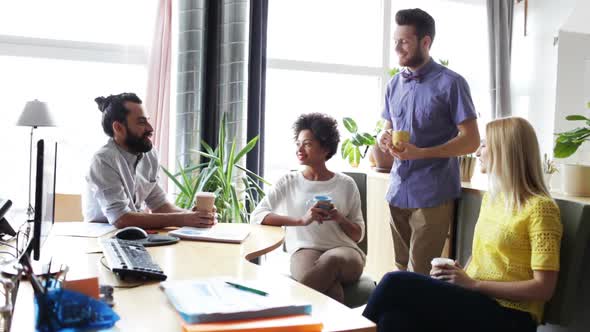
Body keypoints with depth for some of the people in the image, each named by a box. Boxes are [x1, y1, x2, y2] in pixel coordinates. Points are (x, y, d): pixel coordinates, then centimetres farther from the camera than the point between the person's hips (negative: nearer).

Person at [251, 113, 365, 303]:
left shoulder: (346, 184, 14)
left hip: (344, 249, 1)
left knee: (331, 261, -39)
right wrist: (301, 220, -14)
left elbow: (358, 235, 18)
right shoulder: (288, 183, 13)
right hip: (305, 250, -1)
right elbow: (257, 216, -2)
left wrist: (341, 219, -6)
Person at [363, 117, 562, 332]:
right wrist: (457, 274, 1)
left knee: (396, 284, -22)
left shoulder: (539, 207, -9)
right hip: (474, 301, 6)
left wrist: (473, 283, -14)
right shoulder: (490, 197, 15)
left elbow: (543, 288, -12)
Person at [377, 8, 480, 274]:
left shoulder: (451, 83, -8)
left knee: (419, 276, -2)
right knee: (400, 270, 14)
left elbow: (471, 140, -11)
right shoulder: (394, 84, 12)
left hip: (432, 194, -6)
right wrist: (383, 139, -4)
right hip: (397, 191, 6)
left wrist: (419, 153, -21)